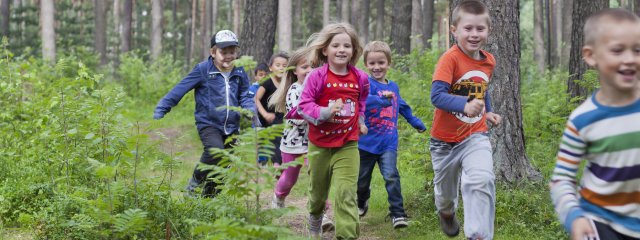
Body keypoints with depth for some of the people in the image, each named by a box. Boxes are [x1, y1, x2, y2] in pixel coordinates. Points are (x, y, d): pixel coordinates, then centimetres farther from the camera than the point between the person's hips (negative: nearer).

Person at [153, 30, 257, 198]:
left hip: (231, 127, 5)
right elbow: (181, 88, -5)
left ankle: (208, 198, 25)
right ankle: (196, 181, -9)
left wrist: (251, 110, -11)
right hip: (208, 124, -5)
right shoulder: (203, 70, -7)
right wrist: (161, 109, -7)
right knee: (215, 149, -31)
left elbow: (244, 97, 11)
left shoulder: (239, 73, 6)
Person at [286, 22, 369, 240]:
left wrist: (360, 120, 21)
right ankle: (314, 221, 47)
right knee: (318, 191, 17)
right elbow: (304, 105, -13)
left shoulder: (360, 78, 0)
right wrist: (325, 112, -26)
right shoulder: (317, 77, -12)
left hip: (348, 145, 1)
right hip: (320, 143, -1)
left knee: (346, 193, -14)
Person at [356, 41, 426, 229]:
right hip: (367, 142, -2)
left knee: (391, 176, -18)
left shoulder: (393, 87, 10)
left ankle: (397, 214, -13)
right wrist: (382, 100, -46)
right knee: (362, 180, 12)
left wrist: (415, 122, 42)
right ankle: (362, 202, 43)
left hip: (388, 143, 2)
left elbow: (402, 106, 30)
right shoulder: (367, 83, -8)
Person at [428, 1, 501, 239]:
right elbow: (437, 96, -30)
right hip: (446, 139, -2)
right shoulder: (450, 59, -19)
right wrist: (465, 106, -44)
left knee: (482, 180, -24)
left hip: (475, 136, 2)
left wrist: (488, 112, 10)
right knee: (445, 189, 18)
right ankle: (447, 213, 53)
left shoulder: (488, 61, 1)